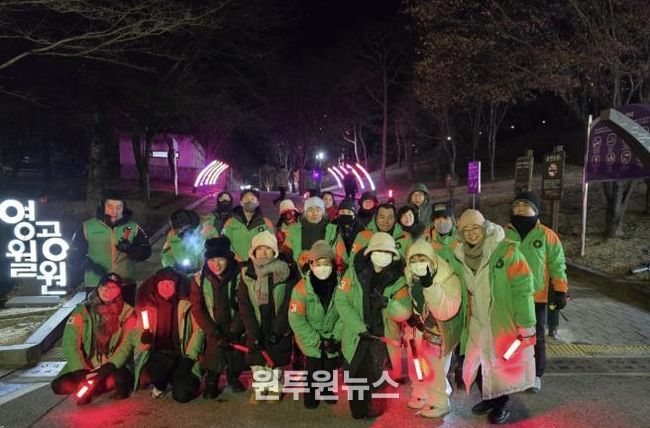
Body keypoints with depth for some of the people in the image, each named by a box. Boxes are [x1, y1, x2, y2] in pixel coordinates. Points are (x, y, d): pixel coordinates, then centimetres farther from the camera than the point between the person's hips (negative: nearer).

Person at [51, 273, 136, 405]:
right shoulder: (83, 310, -3)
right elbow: (70, 343, -9)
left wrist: (108, 367, -24)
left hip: (113, 367, -2)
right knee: (59, 385, -21)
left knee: (120, 379, -33)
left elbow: (127, 345, -10)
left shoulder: (127, 312, -5)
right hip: (85, 367, 2)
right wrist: (82, 372, -19)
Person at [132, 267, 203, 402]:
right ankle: (160, 384, 5)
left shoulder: (186, 305, -2)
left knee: (182, 395, -22)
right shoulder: (148, 306, 5)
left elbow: (198, 331, -5)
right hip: (158, 355, 2)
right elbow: (138, 335, 5)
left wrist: (188, 359, -14)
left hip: (181, 357, -2)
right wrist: (144, 339, -19)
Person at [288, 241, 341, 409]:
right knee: (314, 367, -4)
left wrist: (335, 338, -15)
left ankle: (328, 390, 39)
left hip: (332, 340, 3)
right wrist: (318, 341, -16)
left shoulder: (339, 285, -12)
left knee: (331, 366, 9)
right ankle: (310, 394, 25)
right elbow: (296, 320, -19)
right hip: (311, 340, -2)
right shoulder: (302, 288, -20)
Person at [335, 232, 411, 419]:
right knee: (357, 375, 10)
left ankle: (365, 404, 44)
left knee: (374, 375, 15)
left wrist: (387, 303, -32)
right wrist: (360, 327, -19)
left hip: (382, 337, 2)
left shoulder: (397, 279, -6)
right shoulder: (355, 272, -10)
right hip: (357, 336, -1)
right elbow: (341, 300, -12)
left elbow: (405, 312, -11)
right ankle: (360, 408, 37)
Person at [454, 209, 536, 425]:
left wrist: (526, 325, -18)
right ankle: (488, 398, 38)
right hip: (477, 323, 5)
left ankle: (502, 405, 31)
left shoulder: (506, 251, -17)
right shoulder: (463, 256, 1)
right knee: (476, 363, 14)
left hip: (503, 322, -5)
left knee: (503, 364, 7)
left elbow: (522, 289, -17)